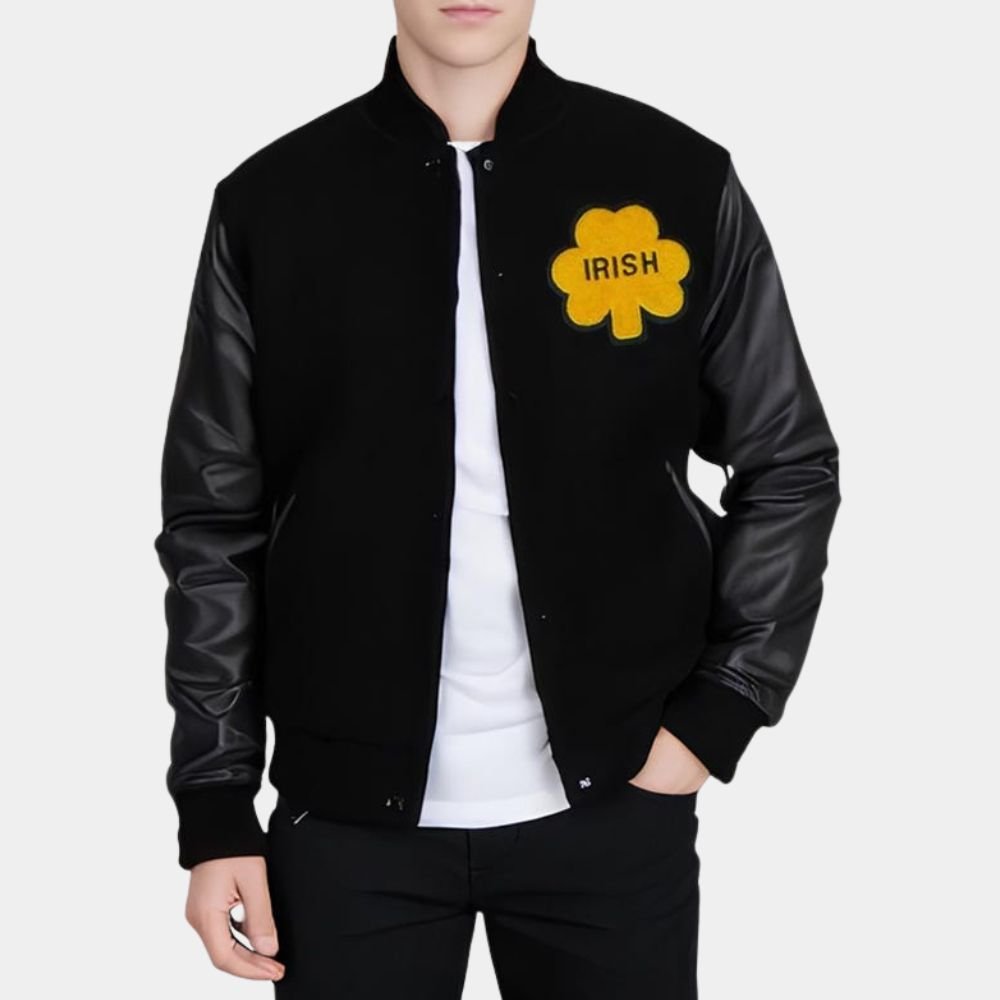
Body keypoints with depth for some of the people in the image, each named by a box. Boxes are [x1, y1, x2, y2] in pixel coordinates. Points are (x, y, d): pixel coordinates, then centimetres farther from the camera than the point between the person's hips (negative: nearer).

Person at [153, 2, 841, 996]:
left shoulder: (680, 180, -2)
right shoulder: (270, 202, -1)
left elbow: (790, 469, 5)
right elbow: (215, 521, 2)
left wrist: (718, 714, -3)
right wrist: (216, 809, 1)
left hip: (611, 802, 0)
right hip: (350, 813, 1)